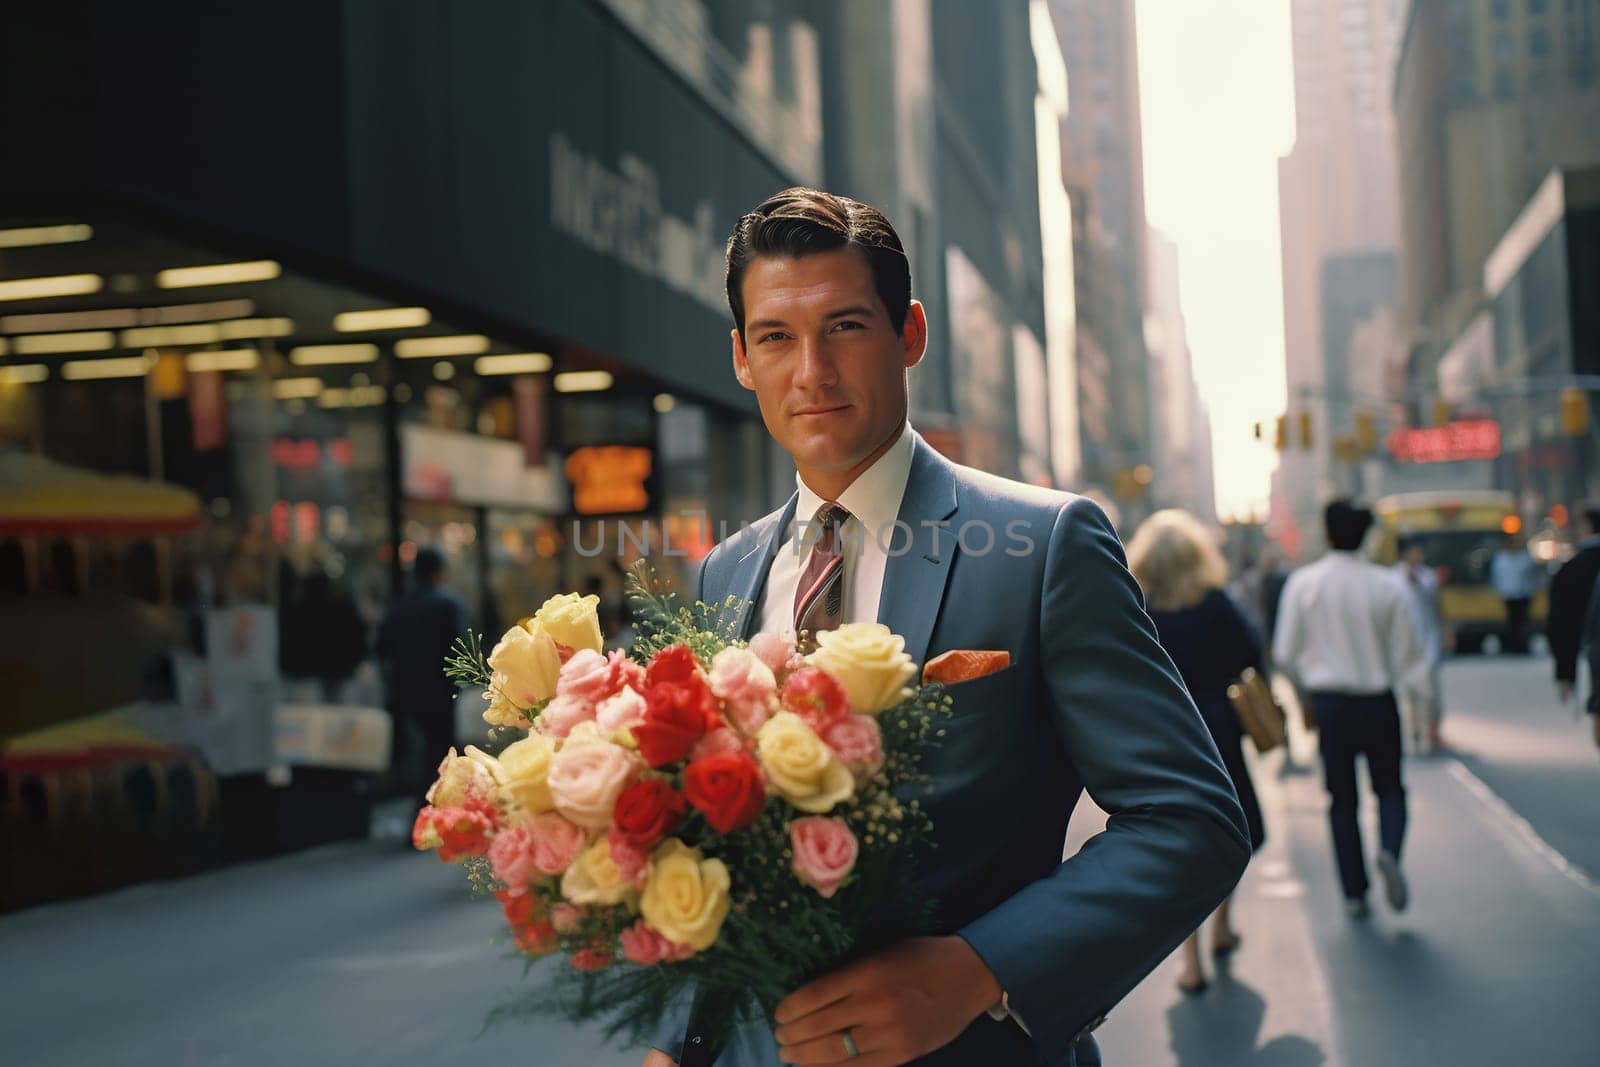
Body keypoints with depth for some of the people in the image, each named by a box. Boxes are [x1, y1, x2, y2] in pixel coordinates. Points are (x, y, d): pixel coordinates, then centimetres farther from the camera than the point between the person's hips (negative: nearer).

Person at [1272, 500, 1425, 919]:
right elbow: (1408, 653, -3)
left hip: (1328, 701, 0)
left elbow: (1285, 653, -4)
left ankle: (1354, 893, 11)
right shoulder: (1387, 586, -8)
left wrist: (1305, 696, 11)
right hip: (1377, 702, 0)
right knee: (1390, 788, 16)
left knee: (1342, 798, 12)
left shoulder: (1303, 583, -7)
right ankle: (1389, 850, -13)